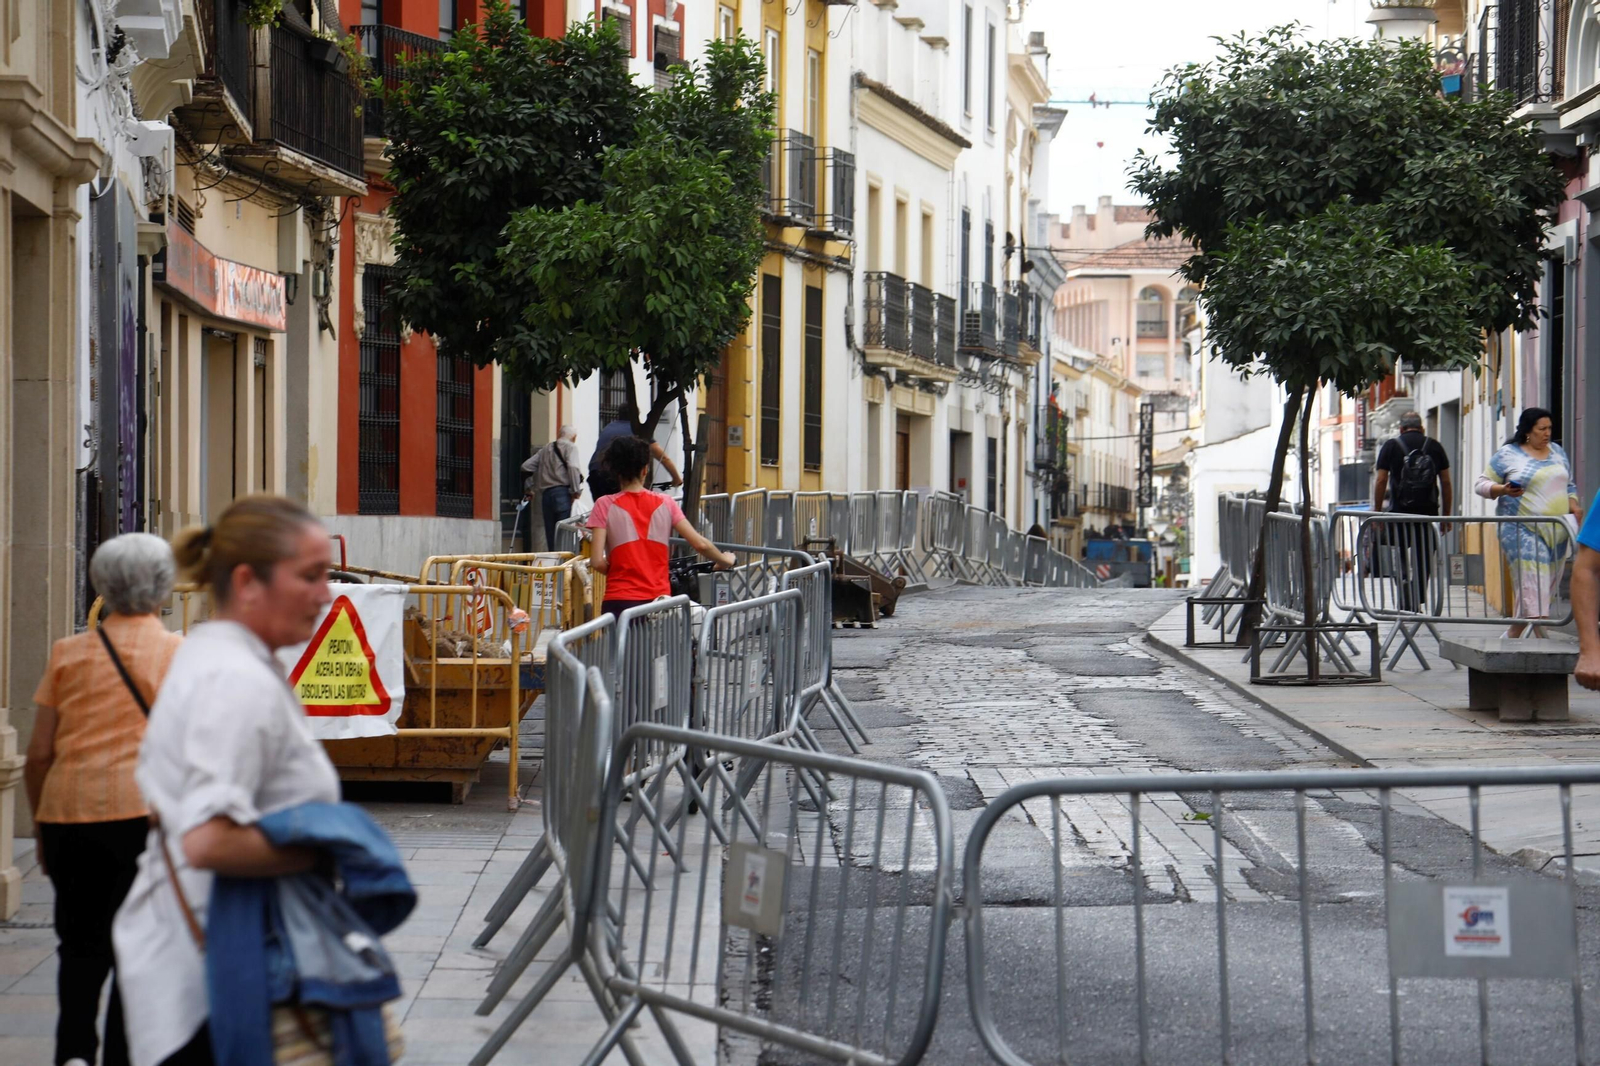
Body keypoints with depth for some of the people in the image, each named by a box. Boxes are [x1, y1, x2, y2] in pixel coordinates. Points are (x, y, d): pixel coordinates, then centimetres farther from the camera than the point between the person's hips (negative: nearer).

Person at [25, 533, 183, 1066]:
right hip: (148, 812, -2)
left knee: (80, 944, 14)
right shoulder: (183, 653, 3)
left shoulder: (68, 653, 8)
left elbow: (38, 754, 6)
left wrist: (42, 828, 16)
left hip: (69, 813, 2)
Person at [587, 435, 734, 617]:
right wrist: (726, 560, 22)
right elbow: (701, 544, 3)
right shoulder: (666, 504, 5)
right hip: (659, 600, 2)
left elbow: (597, 561, -9)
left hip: (619, 601, -2)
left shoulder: (605, 506, -1)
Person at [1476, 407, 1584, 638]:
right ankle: (1541, 636, -20)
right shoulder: (1507, 454, 0)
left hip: (1557, 531, 6)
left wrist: (1574, 506, 6)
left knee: (1549, 584, 5)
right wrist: (1503, 490, -18)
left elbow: (1569, 486, 25)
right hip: (1523, 531, -6)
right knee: (1532, 584, -16)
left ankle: (1513, 633, 13)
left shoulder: (1557, 452, 16)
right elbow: (1481, 484, 1)